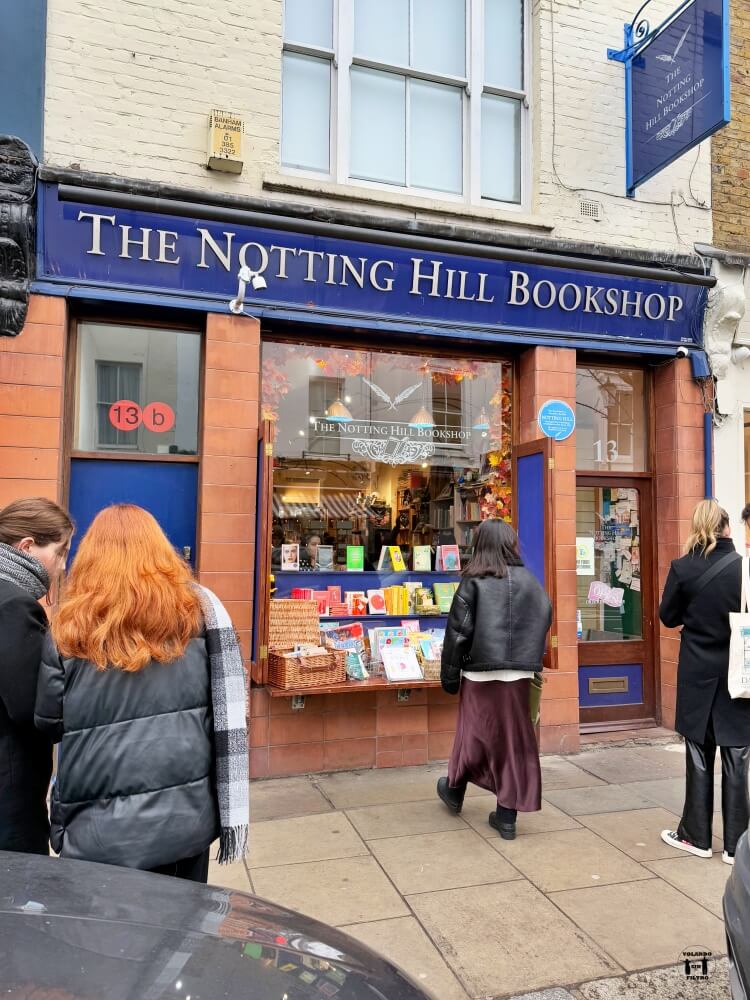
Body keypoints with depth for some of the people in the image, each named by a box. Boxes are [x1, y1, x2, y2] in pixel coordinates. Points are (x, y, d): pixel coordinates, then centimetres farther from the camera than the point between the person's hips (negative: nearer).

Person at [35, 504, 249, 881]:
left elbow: (49, 725, 2)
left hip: (101, 826, -1)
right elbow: (229, 710, -6)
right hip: (186, 815, 2)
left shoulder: (70, 627, -6)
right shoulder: (199, 607, -4)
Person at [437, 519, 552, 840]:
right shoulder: (530, 581, 1)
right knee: (514, 738, 10)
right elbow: (544, 621, 7)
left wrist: (449, 675, -2)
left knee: (474, 733, 14)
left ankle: (455, 790, 36)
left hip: (481, 674, -2)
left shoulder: (474, 583, -9)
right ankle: (507, 815, 15)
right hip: (519, 674, 3)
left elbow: (458, 633, -10)